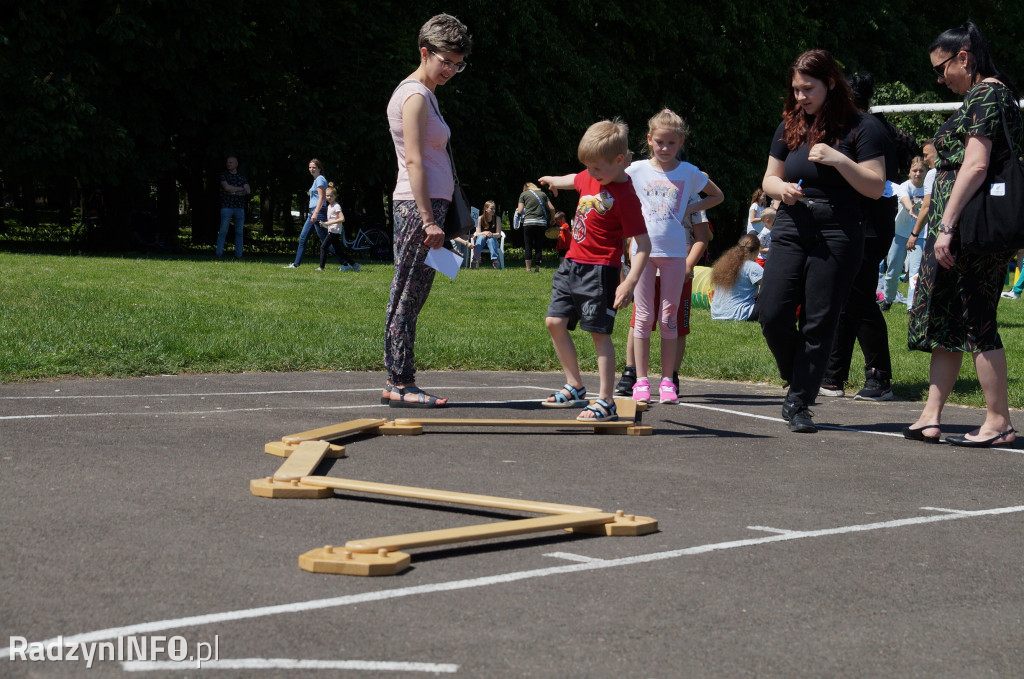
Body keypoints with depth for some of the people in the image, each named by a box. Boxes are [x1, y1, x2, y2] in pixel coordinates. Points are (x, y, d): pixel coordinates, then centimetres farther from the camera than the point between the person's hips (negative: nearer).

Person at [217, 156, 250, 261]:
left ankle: (238, 256, 6)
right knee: (223, 232, -7)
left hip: (239, 208, 3)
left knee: (239, 232, 3)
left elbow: (248, 191, 1)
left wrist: (235, 193, -11)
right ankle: (218, 255, -6)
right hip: (226, 207, -3)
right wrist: (241, 189, -3)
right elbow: (227, 187, -11)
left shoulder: (242, 177, 12)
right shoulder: (223, 175, 5)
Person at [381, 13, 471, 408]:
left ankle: (397, 382, 10)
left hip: (424, 206, 10)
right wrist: (428, 219, -20)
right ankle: (401, 385, -7)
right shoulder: (415, 96, -9)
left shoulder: (423, 94, 21)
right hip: (418, 208, -10)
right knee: (407, 299, -8)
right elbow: (414, 161, -16)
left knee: (408, 300, 8)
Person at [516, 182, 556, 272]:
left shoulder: (523, 194, 9)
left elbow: (520, 211, 2)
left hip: (529, 222, -2)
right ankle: (537, 268, 6)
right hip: (542, 223, 2)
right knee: (538, 247, 8)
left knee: (528, 246, 5)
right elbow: (552, 208, 10)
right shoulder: (543, 194, 16)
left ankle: (528, 268, 3)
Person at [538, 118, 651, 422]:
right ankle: (575, 387, 19)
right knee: (555, 322, 7)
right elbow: (576, 180, 31)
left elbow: (643, 243, -20)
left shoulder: (624, 196, -18)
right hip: (572, 264, 8)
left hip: (599, 271, -8)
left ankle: (606, 402, -2)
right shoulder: (592, 178, 4)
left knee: (599, 332, -7)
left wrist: (630, 282, -29)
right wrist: (555, 181, 53)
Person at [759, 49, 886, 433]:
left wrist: (839, 160, -18)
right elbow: (769, 179, 17)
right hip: (790, 233, 4)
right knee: (772, 315, -9)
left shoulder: (857, 129, -3)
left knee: (818, 324, -2)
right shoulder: (789, 127, 11)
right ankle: (798, 381, 16)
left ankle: (799, 404, 5)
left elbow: (876, 187, -6)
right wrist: (781, 189, -6)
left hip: (837, 238, -4)